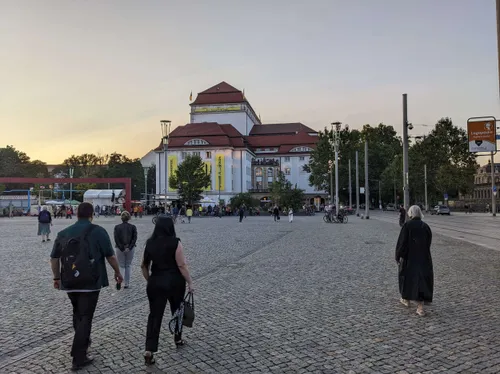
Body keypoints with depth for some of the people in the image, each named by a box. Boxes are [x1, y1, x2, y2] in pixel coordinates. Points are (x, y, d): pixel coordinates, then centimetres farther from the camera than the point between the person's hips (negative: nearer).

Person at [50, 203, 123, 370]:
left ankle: (83, 342, 41)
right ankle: (79, 358, 5)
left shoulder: (63, 233, 6)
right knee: (85, 317, 2)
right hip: (90, 282, -5)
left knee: (77, 313, 24)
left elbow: (54, 258, 11)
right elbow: (110, 256, -7)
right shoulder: (98, 231, -8)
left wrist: (57, 277, 23)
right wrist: (117, 272, 8)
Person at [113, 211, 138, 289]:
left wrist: (121, 248, -9)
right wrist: (129, 248, -11)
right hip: (130, 249, 1)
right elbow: (135, 238, -10)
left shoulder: (117, 227, -4)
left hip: (120, 249, -1)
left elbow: (116, 239, -10)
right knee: (128, 266, 13)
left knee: (121, 266, 11)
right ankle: (127, 283, 17)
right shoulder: (133, 227, -3)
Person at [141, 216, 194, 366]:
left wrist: (149, 281, 19)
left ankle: (149, 350, -2)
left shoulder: (150, 243, 1)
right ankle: (178, 339, 36)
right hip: (174, 282, -2)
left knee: (154, 315, 6)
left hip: (155, 283, 3)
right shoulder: (175, 243, -13)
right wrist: (190, 282, -8)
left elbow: (144, 266, 7)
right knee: (177, 310, 20)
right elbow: (182, 265, -15)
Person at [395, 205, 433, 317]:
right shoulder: (425, 226, 1)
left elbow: (402, 242, -14)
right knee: (422, 278, 4)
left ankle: (406, 300, 33)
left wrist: (399, 256, -7)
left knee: (407, 276, 16)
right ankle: (420, 307, -2)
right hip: (424, 257, 3)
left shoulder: (407, 225, -11)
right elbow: (429, 242, 8)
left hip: (410, 257, -3)